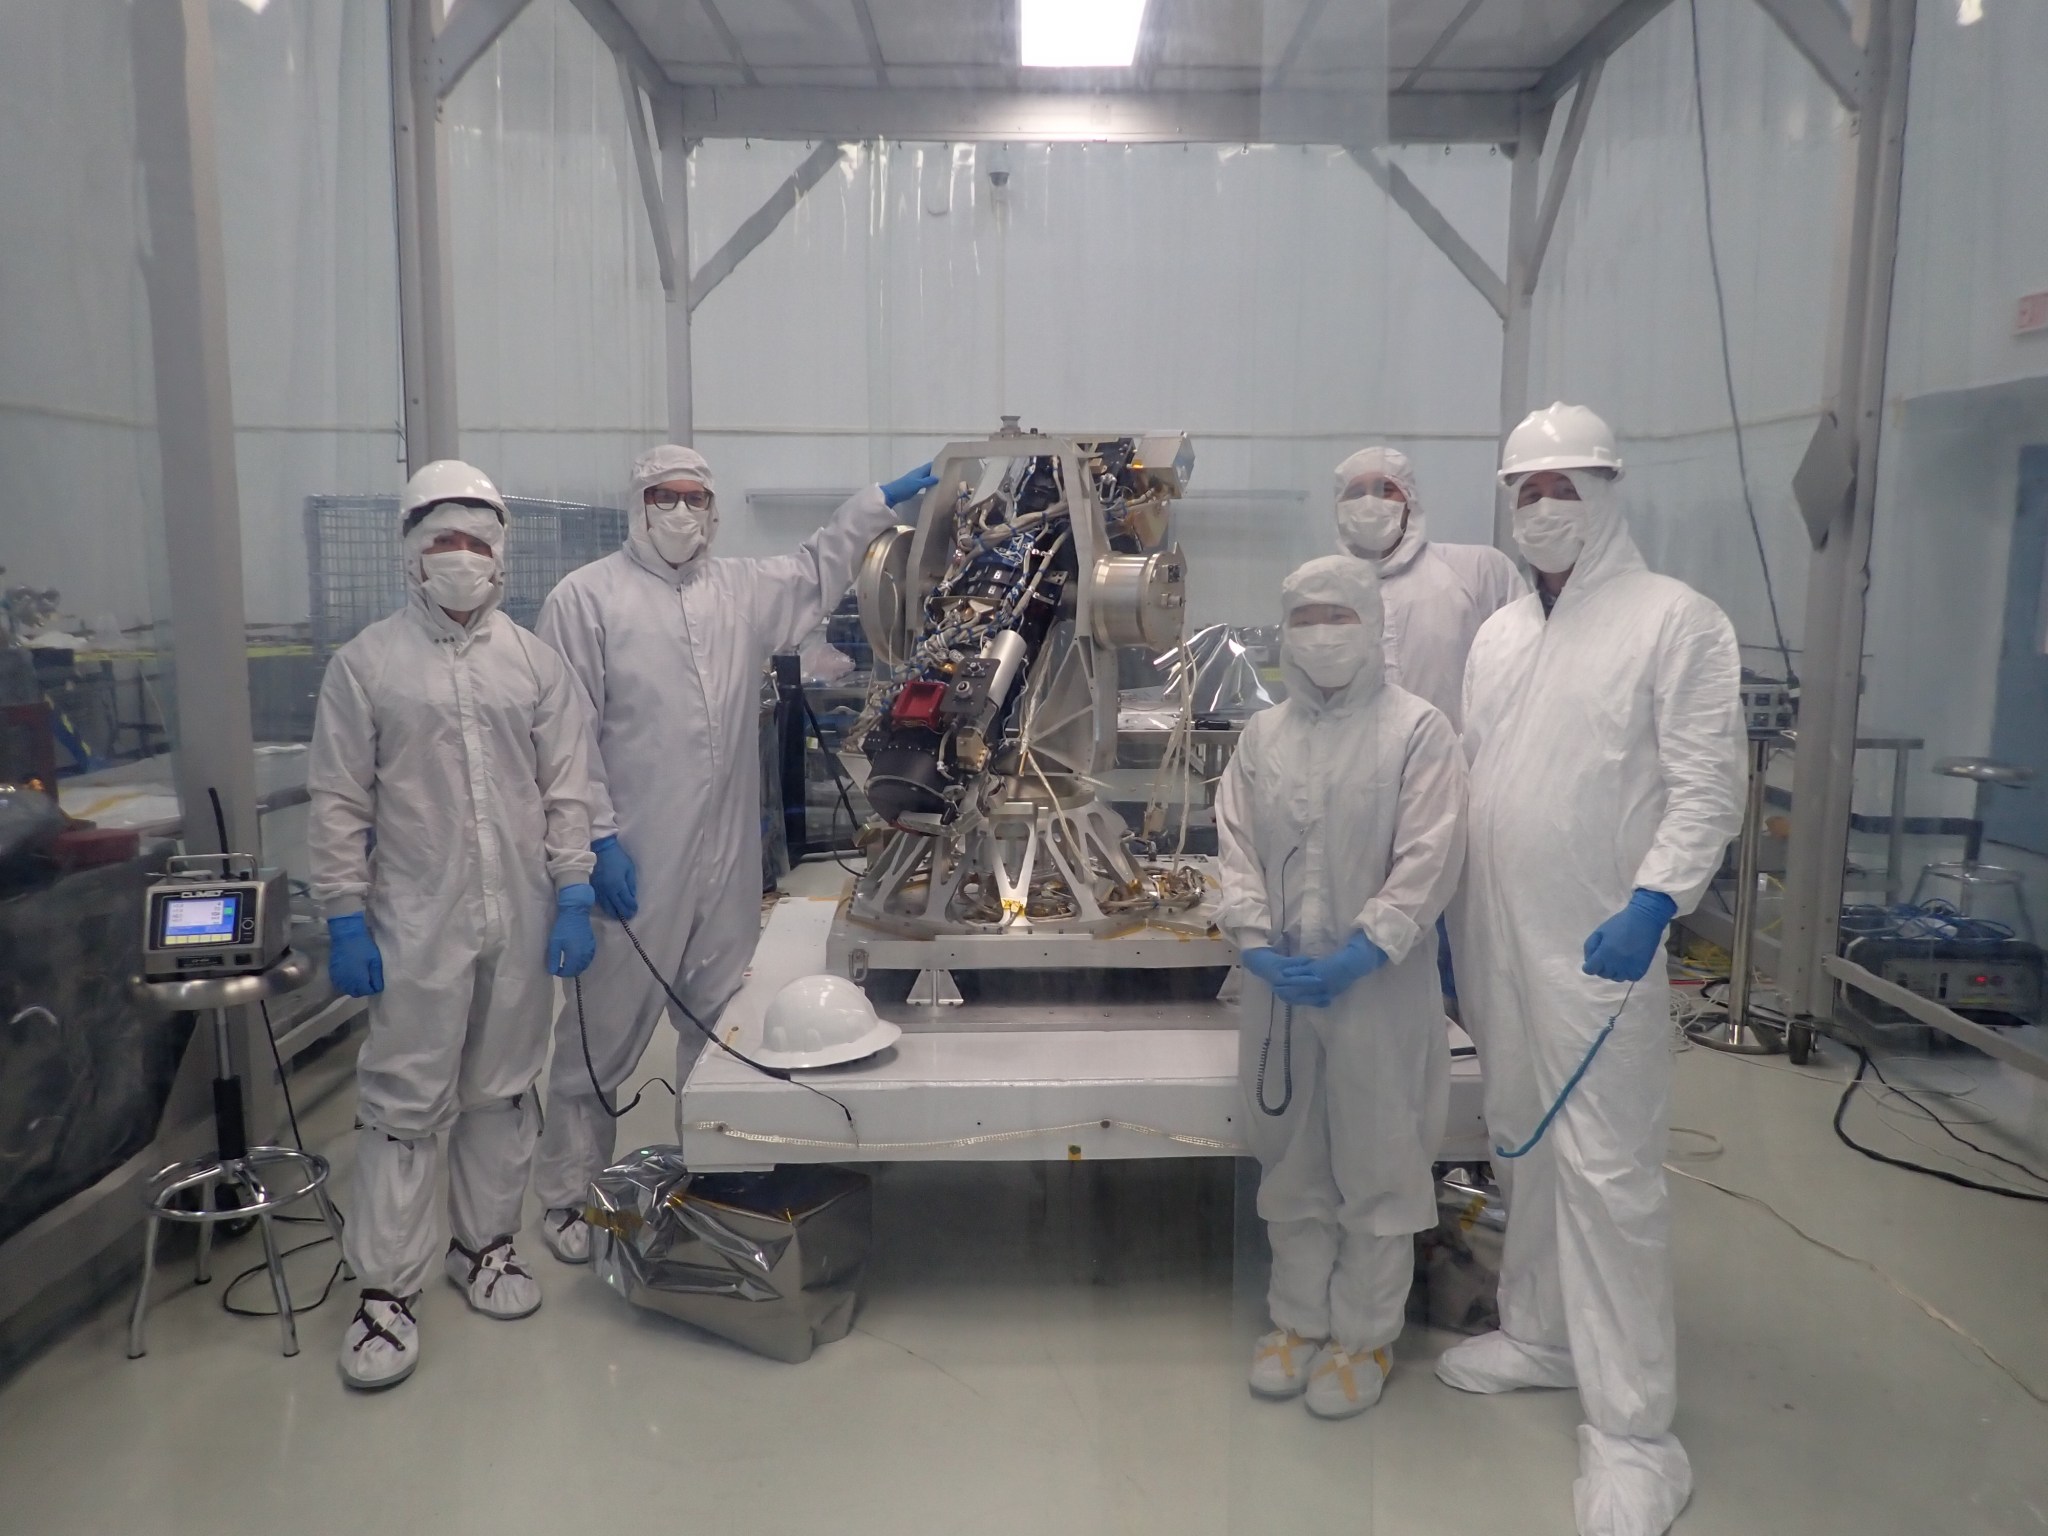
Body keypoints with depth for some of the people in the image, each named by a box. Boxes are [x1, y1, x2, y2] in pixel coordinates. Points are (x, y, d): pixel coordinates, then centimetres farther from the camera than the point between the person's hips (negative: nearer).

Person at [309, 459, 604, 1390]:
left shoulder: (536, 664, 6)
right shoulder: (366, 664, 0)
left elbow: (570, 791, 4)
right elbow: (339, 802, -1)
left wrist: (574, 897, -2)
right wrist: (345, 917, -6)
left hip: (522, 924, 3)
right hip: (416, 926, -2)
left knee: (504, 1092, 13)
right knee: (404, 1103, 1)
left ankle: (486, 1243, 30)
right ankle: (385, 1289, 13)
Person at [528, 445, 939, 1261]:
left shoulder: (742, 591, 12)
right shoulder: (586, 596, -3)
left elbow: (817, 571, 27)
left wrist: (882, 501, 18)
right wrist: (597, 836, -14)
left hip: (728, 857, 6)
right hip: (631, 860, -5)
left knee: (724, 1027, 14)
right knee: (602, 1034, 4)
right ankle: (567, 1195, 21)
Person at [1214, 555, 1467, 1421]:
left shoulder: (1418, 730, -5)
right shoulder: (1262, 735, 8)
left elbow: (1428, 860, -11)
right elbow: (1235, 847, 5)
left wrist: (1360, 953, -17)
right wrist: (1256, 942, -9)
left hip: (1380, 985, -4)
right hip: (1277, 985, 4)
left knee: (1376, 1163, 6)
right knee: (1291, 1160, 15)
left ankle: (1365, 1335, 23)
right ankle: (1299, 1318, 31)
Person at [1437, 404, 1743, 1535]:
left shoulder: (1677, 620, -6)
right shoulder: (1499, 631, 13)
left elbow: (1706, 784, -10)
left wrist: (1654, 901, -22)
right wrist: (1443, 913, 13)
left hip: (1599, 951, -6)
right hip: (1496, 944, 7)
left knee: (1606, 1175, -4)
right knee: (1521, 1147, 18)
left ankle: (1631, 1431, 7)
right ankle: (1539, 1334, 36)